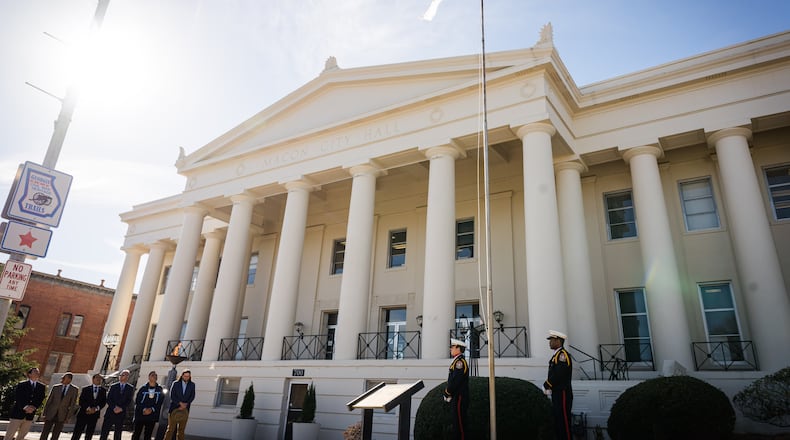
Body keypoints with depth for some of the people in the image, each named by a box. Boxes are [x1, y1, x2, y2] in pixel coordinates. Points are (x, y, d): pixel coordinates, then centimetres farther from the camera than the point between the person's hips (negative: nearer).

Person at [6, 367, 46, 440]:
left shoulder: (42, 387, 9)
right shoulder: (21, 384, -1)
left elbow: (40, 399, 3)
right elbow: (17, 398, -8)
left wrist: (34, 407, -14)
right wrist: (24, 407, -20)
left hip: (30, 415, 3)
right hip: (18, 413, -3)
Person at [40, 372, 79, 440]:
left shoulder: (74, 390, -1)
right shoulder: (55, 387, 2)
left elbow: (72, 404, 0)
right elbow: (48, 401, 4)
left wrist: (68, 417, -4)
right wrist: (44, 413, -1)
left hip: (61, 416, -1)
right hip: (50, 414, 1)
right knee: (44, 434, 2)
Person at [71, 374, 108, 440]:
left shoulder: (103, 390, 11)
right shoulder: (86, 389, 8)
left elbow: (103, 402, 4)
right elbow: (81, 401, 0)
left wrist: (96, 408, -12)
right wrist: (87, 408, -14)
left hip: (94, 414, 1)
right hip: (83, 413, -1)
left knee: (89, 434, 3)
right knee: (77, 432, -4)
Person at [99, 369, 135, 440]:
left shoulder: (130, 388, 6)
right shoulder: (113, 386, 10)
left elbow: (129, 401, 0)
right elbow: (108, 399, 3)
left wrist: (121, 408, -13)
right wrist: (114, 408, -11)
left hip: (121, 413, -1)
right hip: (110, 412, 1)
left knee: (118, 433, 2)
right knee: (104, 431, -4)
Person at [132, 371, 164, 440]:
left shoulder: (159, 390, 7)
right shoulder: (143, 388, 3)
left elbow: (160, 403, 1)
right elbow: (137, 401, -2)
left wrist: (151, 409, -14)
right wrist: (144, 409, -15)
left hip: (152, 416, 1)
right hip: (140, 415, -1)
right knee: (136, 434, 2)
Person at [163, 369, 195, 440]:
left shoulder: (192, 385, 7)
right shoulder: (175, 383, 3)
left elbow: (192, 396, 4)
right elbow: (172, 395, -3)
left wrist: (185, 405, -10)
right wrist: (180, 403, -12)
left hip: (185, 409, 1)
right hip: (174, 408, -1)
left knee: (182, 429, 1)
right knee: (171, 427, -4)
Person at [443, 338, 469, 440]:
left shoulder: (460, 362, -17)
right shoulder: (457, 361, 14)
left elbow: (455, 381, -21)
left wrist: (447, 393, -11)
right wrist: (448, 393, 11)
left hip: (459, 398, -10)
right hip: (456, 398, 10)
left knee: (459, 423, -5)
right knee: (457, 422, 15)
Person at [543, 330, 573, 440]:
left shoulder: (563, 354, -14)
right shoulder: (556, 355, 16)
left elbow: (557, 374, -22)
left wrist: (546, 385, -10)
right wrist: (549, 386, 2)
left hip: (563, 394, -10)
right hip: (556, 394, 10)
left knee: (564, 422, -5)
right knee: (557, 422, 14)